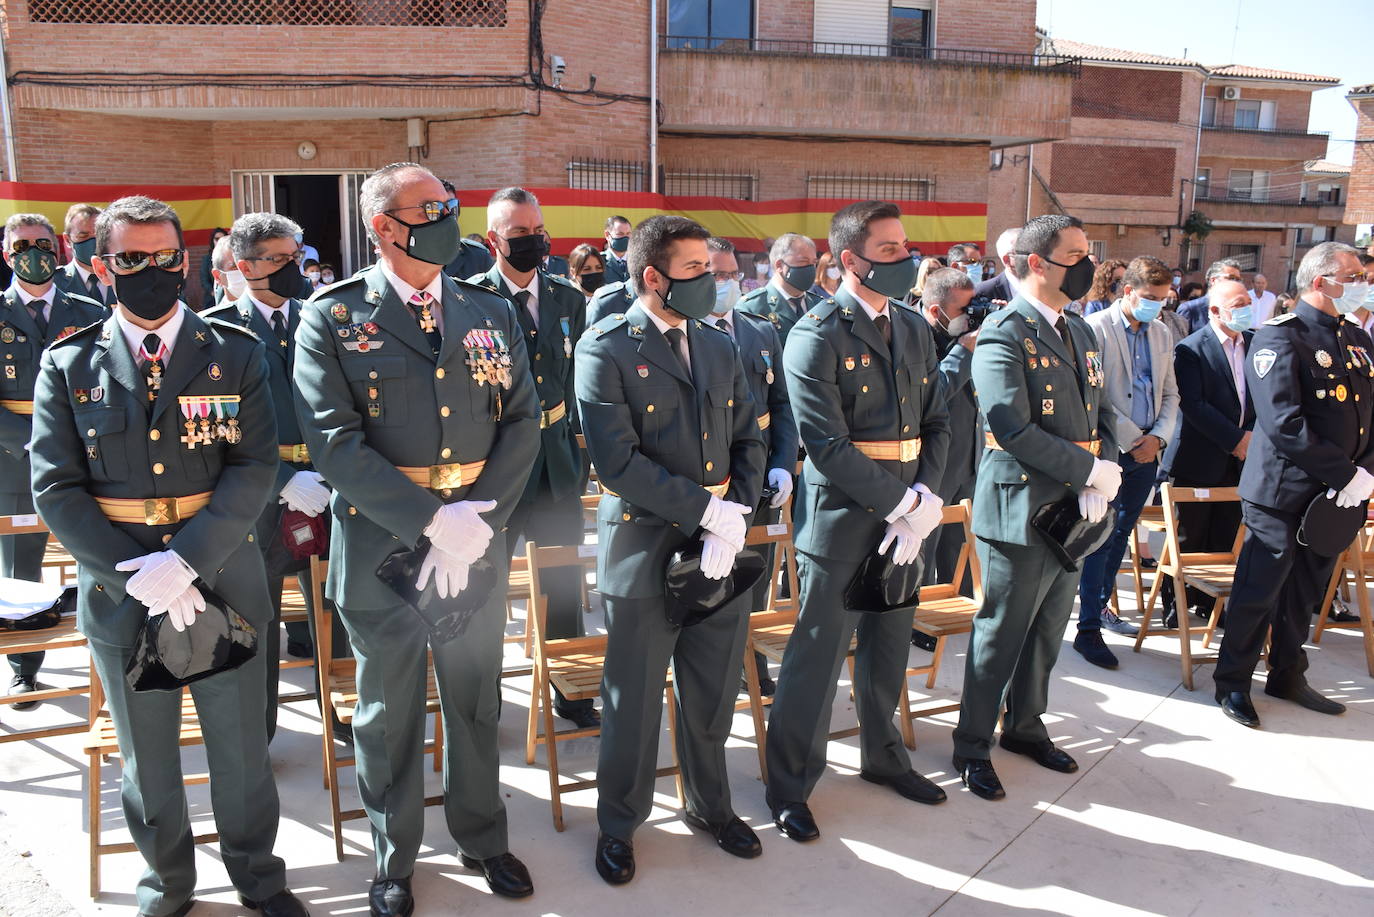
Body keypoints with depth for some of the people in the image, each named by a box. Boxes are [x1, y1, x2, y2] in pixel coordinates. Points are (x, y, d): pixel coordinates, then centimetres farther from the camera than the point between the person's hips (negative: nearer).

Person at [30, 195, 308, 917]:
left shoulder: (235, 354, -2)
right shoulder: (68, 365, 0)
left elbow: (254, 468, -10)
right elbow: (56, 487, -5)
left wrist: (185, 560, -21)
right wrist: (137, 575, -16)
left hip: (221, 579, -1)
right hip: (119, 590, 1)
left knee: (242, 747, 13)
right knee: (147, 757, 18)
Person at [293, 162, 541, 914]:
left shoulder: (491, 313, 6)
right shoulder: (333, 319, -6)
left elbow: (521, 422, 0)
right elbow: (335, 441, -15)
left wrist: (480, 518, -13)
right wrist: (433, 520, -21)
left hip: (477, 539, 3)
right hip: (381, 540, -3)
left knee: (476, 698, 17)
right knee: (389, 709, 13)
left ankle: (481, 836, 38)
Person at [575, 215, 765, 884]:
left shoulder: (720, 347, 10)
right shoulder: (605, 349, -9)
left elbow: (748, 440, 8)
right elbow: (618, 459, -18)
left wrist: (737, 515, -9)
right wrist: (707, 509, -19)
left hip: (720, 550, 5)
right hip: (643, 547, -5)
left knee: (712, 697, 17)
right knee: (633, 703, 9)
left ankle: (710, 805, 40)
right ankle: (618, 825, 31)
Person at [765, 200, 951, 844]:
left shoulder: (914, 330, 11)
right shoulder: (817, 335, -12)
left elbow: (937, 422, 11)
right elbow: (827, 444, -18)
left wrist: (925, 496, -5)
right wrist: (901, 502, -17)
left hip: (905, 513, 7)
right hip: (841, 514, -6)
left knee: (889, 644, 19)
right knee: (819, 651, 2)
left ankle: (882, 755, 39)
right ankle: (789, 785, 18)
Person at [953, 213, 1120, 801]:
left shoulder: (1081, 332, 13)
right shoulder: (1002, 335, -15)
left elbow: (1101, 413, 12)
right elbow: (1015, 430, -23)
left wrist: (1102, 478, -5)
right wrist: (1090, 469, -16)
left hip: (1074, 510, 8)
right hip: (1021, 511, -8)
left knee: (1048, 630, 19)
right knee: (1000, 635, 4)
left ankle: (1025, 725, 38)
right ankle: (972, 747, 20)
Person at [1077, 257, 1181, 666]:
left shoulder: (1162, 334, 11)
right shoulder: (1096, 329, -9)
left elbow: (1170, 394, 14)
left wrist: (1159, 436, -2)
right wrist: (1131, 439, -14)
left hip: (1147, 450, 6)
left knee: (1120, 534, 15)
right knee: (1101, 537, -3)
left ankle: (1101, 605, 29)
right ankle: (1088, 629, 3)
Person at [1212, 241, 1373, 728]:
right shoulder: (1280, 337, -14)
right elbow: (1285, 425, -22)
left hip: (1334, 493, 8)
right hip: (1282, 491, -7)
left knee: (1307, 592, 18)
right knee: (1259, 591, 3)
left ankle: (1288, 676, 34)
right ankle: (1232, 683, 18)